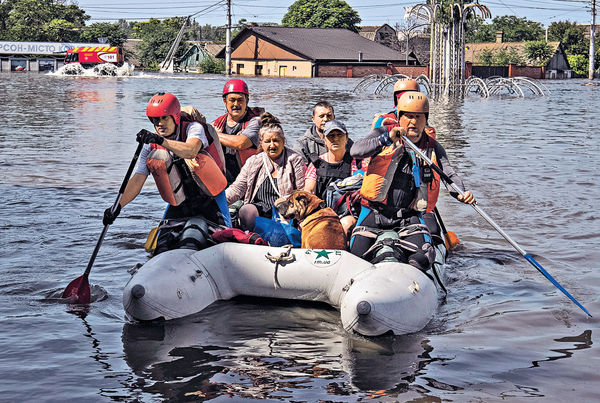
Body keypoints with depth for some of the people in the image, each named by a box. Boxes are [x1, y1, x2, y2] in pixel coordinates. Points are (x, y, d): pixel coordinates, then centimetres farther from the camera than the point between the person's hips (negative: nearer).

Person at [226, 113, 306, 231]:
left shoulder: (295, 160, 7)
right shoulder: (253, 162, 15)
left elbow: (302, 192, 2)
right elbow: (237, 188, 10)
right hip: (259, 207, 2)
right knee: (246, 211, -30)